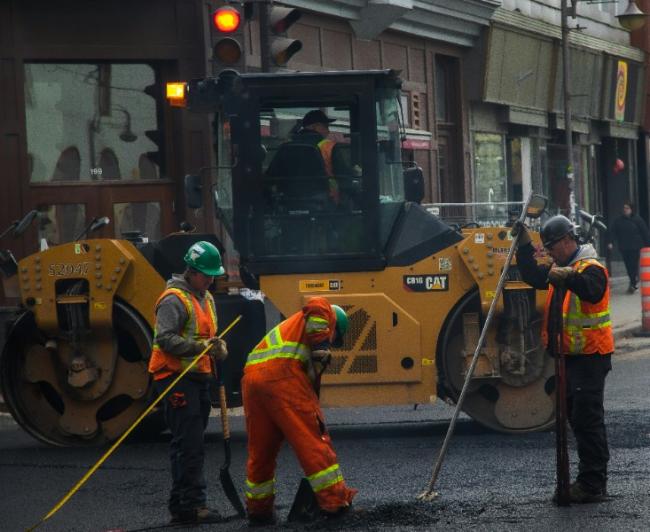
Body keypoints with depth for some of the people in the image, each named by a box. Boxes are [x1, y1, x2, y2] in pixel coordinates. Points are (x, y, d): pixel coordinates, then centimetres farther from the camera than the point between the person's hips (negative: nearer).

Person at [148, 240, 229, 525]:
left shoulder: (207, 299, 20)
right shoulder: (174, 299, -10)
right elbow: (165, 339, -19)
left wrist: (219, 348, 2)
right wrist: (200, 346, -26)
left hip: (198, 379, 10)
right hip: (177, 380, -10)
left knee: (189, 445, 12)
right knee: (189, 445, -13)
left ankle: (180, 506, 18)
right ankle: (192, 504, -14)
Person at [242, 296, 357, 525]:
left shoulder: (291, 326, 38)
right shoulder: (326, 313, 18)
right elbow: (316, 305, -9)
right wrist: (321, 352, -7)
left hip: (251, 376, 8)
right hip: (282, 373, -8)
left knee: (260, 451, 17)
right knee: (314, 440, -2)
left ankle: (258, 510, 26)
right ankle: (335, 502, -1)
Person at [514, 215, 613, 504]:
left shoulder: (591, 268, -16)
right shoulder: (559, 269, 15)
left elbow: (592, 290, -35)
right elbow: (533, 276, 18)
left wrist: (569, 277, -52)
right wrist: (525, 246, 8)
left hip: (590, 357, -10)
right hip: (570, 356, 10)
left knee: (587, 419, -11)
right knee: (578, 418, 14)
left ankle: (593, 485, -10)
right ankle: (592, 479, 22)